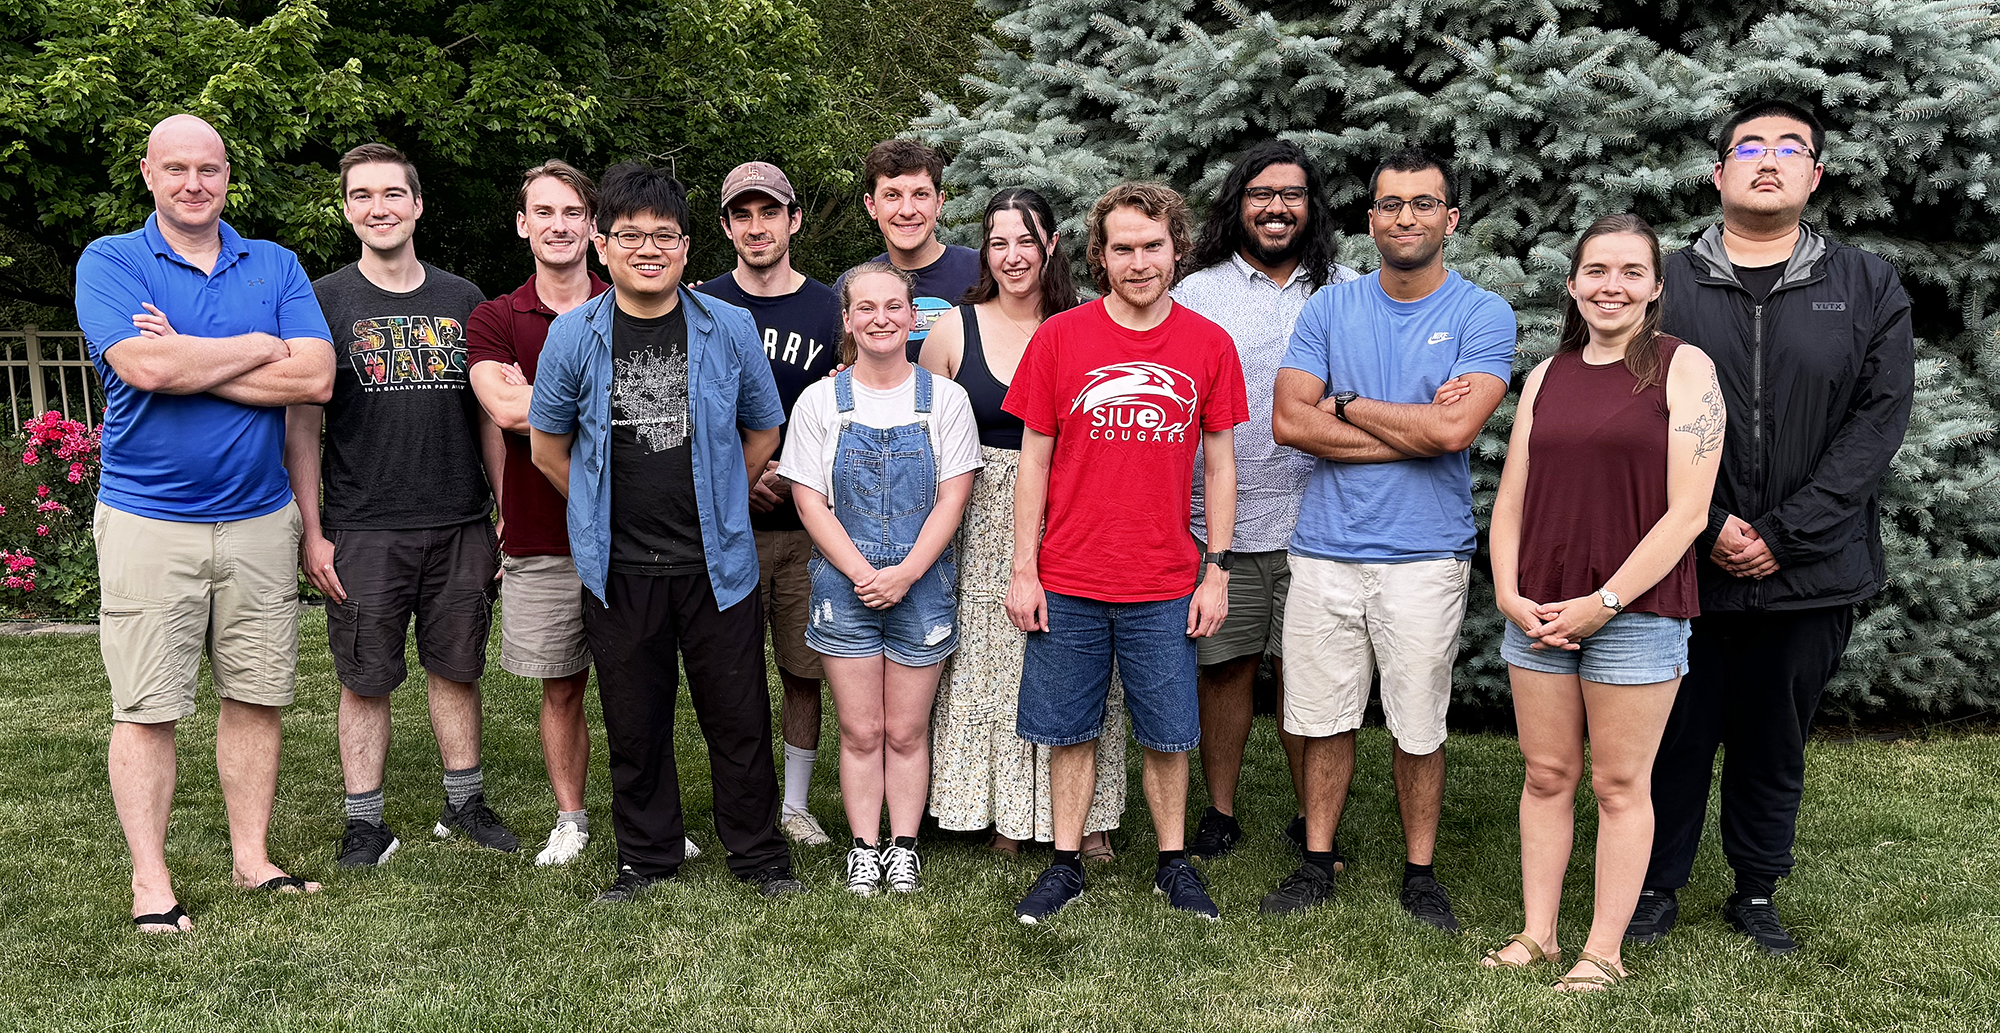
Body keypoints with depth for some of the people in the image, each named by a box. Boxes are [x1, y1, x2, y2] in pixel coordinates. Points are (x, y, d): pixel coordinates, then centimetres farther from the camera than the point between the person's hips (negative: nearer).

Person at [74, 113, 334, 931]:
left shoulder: (275, 266, 8)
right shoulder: (109, 262, 1)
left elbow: (316, 377, -7)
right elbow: (145, 367, -18)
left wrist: (188, 363, -11)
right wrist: (260, 348, -8)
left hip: (259, 518, 3)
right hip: (147, 519, -2)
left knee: (257, 697, 9)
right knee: (146, 708, 2)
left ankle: (252, 857, 22)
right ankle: (150, 881, 13)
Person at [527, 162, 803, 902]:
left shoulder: (730, 328, -1)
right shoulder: (573, 335, -1)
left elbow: (764, 430, 12)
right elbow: (547, 446, 9)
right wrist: (611, 511, 9)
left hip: (718, 560, 0)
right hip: (619, 569, 1)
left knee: (738, 715, 6)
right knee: (634, 720, 11)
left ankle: (758, 852, 23)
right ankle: (647, 857, 28)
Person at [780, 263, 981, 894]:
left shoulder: (944, 398, 1)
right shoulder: (819, 401, 1)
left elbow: (952, 499, -3)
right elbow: (811, 503, -2)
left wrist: (905, 573, -14)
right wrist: (862, 573, -13)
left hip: (923, 584, 0)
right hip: (844, 584, 0)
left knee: (907, 729, 8)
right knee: (860, 730, 6)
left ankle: (904, 845, 21)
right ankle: (864, 848, 19)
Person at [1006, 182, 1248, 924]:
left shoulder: (1209, 346, 1)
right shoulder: (1059, 338, -2)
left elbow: (1220, 466, 6)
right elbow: (1033, 460, 1)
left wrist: (1218, 573, 2)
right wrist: (1024, 572, -2)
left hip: (1165, 588, 1)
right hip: (1068, 583, 0)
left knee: (1167, 736, 10)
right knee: (1070, 731, 10)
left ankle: (1173, 863, 28)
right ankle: (1066, 865, 25)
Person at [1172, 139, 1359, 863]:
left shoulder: (1348, 292, 8)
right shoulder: (1195, 293, 6)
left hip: (1314, 522, 0)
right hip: (1219, 522, 0)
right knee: (1224, 667, 8)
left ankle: (1313, 819, 21)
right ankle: (1221, 812, 23)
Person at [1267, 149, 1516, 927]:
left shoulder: (1482, 315, -1)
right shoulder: (1330, 308, 6)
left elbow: (1453, 431, -16)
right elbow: (1289, 420, -6)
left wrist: (1344, 406, -6)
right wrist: (1412, 424, -10)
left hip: (1425, 555, -2)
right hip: (1325, 548, 2)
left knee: (1418, 728, 8)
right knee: (1324, 718, 10)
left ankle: (1419, 874, 25)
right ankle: (1317, 863, 25)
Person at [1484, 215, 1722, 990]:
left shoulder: (1684, 368, -4)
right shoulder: (1547, 376, 11)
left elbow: (1687, 512, -10)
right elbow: (1511, 499, 11)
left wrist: (1604, 602, -14)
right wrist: (1507, 593, -3)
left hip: (1635, 611, -4)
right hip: (1536, 612, 4)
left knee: (1620, 785, 6)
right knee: (1545, 775, 11)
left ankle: (1604, 953, 17)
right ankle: (1537, 935, 22)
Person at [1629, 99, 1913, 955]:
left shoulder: (1868, 290, 5)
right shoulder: (1667, 286, 2)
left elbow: (1878, 420, -3)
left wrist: (1783, 536, -11)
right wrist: (1708, 524, -13)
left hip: (1810, 572, 1)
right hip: (1685, 565, -1)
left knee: (1776, 742, 13)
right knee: (1678, 733, 8)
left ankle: (1757, 891, 31)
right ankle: (1657, 885, 25)